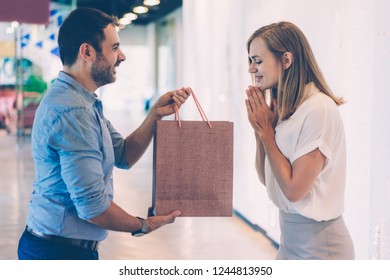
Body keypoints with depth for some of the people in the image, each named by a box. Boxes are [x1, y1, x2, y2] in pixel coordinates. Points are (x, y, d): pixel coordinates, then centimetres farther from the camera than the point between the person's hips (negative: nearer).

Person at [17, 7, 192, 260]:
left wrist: (156, 114, -4)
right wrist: (143, 226, -10)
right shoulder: (73, 111, -24)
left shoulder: (83, 103, 10)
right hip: (62, 252, -10)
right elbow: (92, 206, -27)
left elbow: (124, 156, 9)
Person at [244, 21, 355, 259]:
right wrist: (260, 129, -5)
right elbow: (266, 178, 8)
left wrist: (266, 131, -14)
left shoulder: (319, 109, -20)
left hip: (319, 242, -7)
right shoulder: (283, 108, 5)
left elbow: (294, 189, -21)